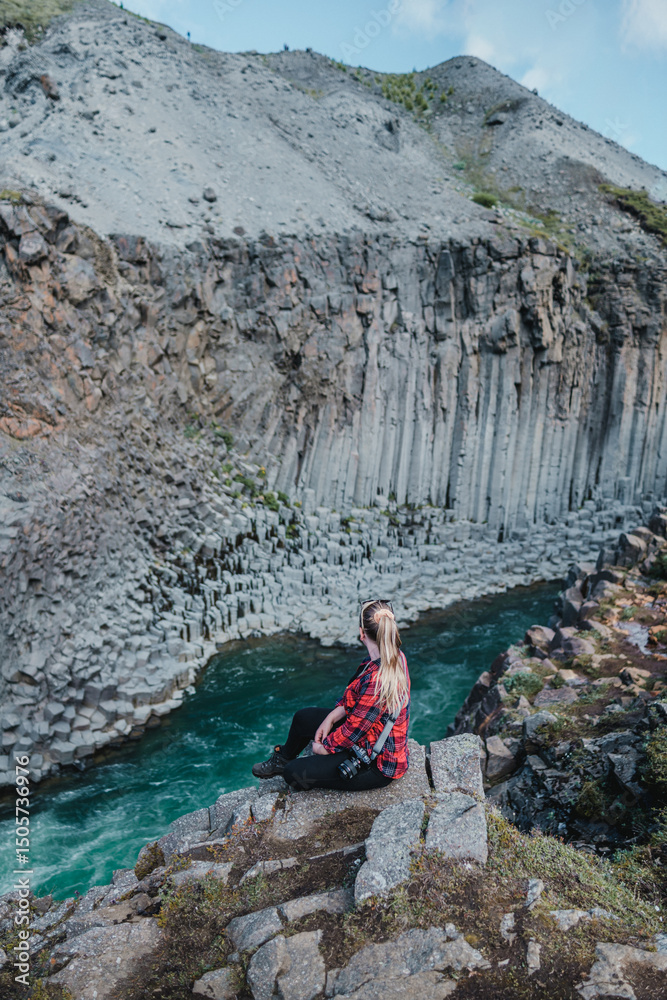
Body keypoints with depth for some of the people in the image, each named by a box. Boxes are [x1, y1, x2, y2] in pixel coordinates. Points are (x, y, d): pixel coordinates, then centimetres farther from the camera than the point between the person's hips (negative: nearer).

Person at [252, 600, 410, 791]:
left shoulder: (377, 680, -37)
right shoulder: (396, 657, -8)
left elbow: (353, 730, -26)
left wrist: (323, 747, -9)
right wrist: (330, 719, 0)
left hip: (378, 764, -9)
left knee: (294, 774, -10)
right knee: (303, 717, 21)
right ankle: (282, 759, 49)